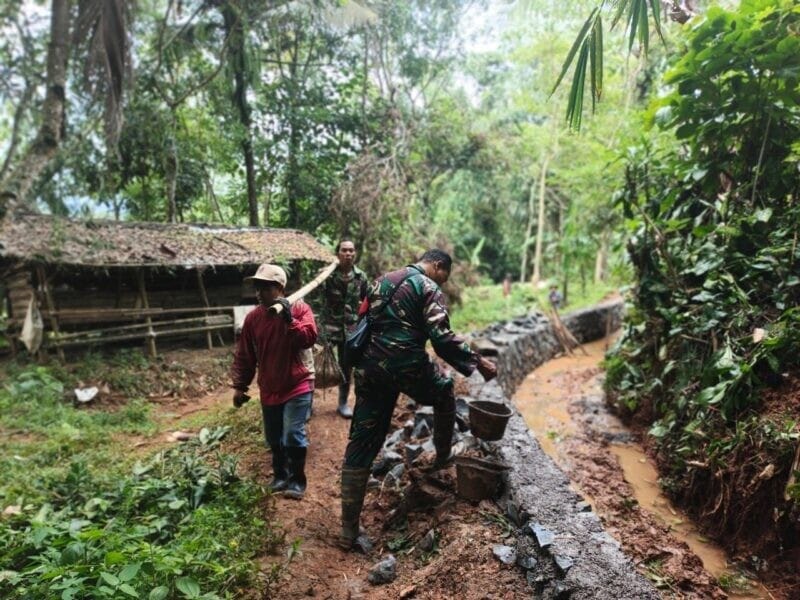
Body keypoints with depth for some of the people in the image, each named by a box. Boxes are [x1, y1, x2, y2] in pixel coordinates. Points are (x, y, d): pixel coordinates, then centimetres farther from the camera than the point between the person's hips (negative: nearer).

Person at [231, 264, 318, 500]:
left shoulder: (299, 308, -10)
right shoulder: (253, 317, 1)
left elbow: (309, 338, -23)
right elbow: (244, 355, 7)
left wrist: (289, 319, -29)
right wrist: (239, 385, 6)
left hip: (298, 385, -5)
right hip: (269, 389, 5)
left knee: (293, 435, -9)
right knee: (274, 438, 15)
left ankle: (297, 480, 12)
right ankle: (280, 475, 38)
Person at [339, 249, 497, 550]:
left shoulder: (383, 280, 20)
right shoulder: (428, 288, -3)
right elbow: (441, 337, -14)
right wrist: (477, 362, -7)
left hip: (369, 367, 6)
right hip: (407, 365, -6)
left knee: (362, 443, 8)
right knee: (445, 394, 27)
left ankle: (349, 528, 12)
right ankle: (443, 456, 42)